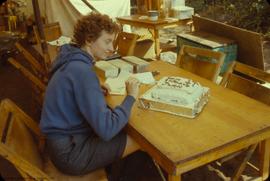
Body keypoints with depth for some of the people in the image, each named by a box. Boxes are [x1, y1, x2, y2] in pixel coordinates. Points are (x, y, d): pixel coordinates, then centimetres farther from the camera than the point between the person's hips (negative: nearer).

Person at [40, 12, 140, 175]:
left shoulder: (73, 61, 2)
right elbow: (106, 130, -30)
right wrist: (131, 97, -17)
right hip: (71, 152, -9)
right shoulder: (82, 71, -26)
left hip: (66, 139, 9)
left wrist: (97, 90, 2)